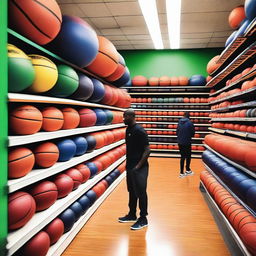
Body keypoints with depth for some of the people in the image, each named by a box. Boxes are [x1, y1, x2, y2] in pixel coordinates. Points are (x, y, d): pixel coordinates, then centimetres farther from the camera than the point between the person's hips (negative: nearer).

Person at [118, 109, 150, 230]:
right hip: (130, 166, 9)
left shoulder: (139, 131, -17)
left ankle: (143, 219, 14)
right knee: (132, 191, 18)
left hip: (139, 168, -8)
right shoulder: (128, 130, 9)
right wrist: (128, 163, 15)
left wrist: (138, 166, -21)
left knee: (140, 193, 2)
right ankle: (132, 215, 32)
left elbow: (147, 150, -18)